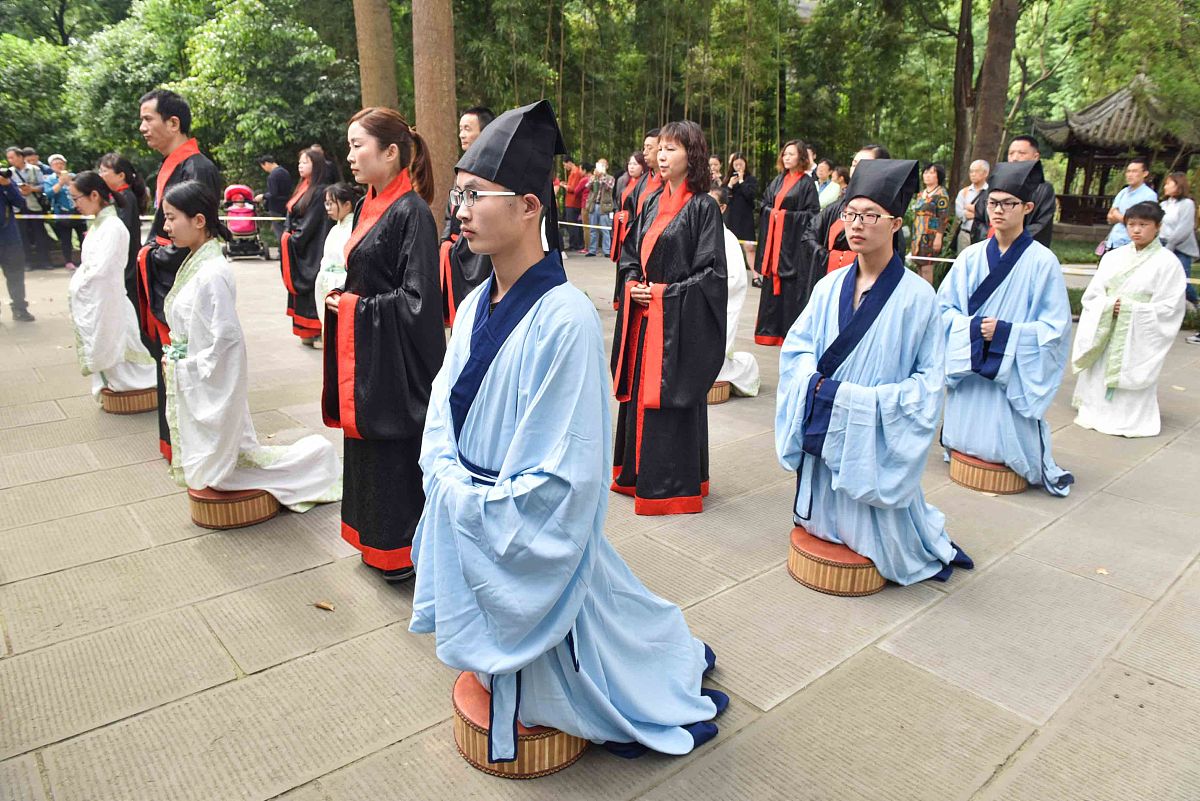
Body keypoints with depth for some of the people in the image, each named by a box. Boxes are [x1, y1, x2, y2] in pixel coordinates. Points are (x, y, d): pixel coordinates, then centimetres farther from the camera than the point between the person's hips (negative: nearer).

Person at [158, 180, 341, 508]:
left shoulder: (211, 273, -23)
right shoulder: (196, 263, 6)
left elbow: (227, 337, -25)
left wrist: (189, 367, -15)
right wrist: (174, 358, 7)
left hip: (209, 385, -9)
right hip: (192, 383, 9)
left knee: (217, 469, 5)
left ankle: (311, 456, 14)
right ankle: (308, 455, 26)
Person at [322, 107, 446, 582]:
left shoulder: (412, 213, -16)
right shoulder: (367, 208, 11)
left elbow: (418, 298, -21)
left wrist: (357, 308, -13)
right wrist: (340, 298, 1)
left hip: (393, 357, -9)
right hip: (361, 351, 9)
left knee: (393, 447, 2)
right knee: (364, 443, 16)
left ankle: (402, 551, 20)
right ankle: (375, 539, 33)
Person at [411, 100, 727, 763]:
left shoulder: (565, 320, -25)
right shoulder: (475, 305, -2)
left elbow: (561, 478, -23)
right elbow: (442, 414, 6)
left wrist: (476, 505, -15)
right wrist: (451, 481, -11)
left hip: (533, 547, -6)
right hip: (468, 529, 7)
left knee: (542, 683, 18)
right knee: (503, 673, 26)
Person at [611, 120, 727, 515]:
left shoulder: (702, 207, -8)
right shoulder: (652, 204, 12)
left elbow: (712, 271, -13)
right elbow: (631, 253, 18)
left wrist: (664, 294, -15)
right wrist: (632, 284, -2)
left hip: (679, 319, -7)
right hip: (643, 315, 7)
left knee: (669, 395, -2)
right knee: (639, 392, 12)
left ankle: (673, 483, 12)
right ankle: (638, 473, 26)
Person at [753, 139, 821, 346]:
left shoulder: (807, 183, -3)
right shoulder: (778, 181, 14)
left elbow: (812, 213, -8)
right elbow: (764, 205, 17)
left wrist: (786, 216, -12)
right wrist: (772, 213, -3)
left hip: (794, 243, -6)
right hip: (774, 240, 6)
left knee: (792, 288, -6)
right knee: (772, 283, 8)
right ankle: (771, 329, 16)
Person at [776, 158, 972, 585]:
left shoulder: (916, 295, -12)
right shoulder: (829, 286, 1)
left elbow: (929, 378, -8)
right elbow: (797, 345, 4)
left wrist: (872, 399, -19)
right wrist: (816, 382, -15)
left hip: (877, 434, -4)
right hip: (825, 429, 4)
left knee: (871, 534, 9)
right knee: (825, 523, 17)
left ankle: (931, 540, 38)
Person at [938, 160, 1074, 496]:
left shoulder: (1043, 262, -7)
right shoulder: (971, 257, 2)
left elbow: (1055, 327, -6)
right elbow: (944, 308, 3)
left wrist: (1005, 333, -18)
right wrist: (973, 327, -16)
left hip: (1014, 370, -3)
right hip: (968, 367, 3)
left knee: (1005, 447, 0)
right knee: (964, 439, 9)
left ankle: (1039, 464, 29)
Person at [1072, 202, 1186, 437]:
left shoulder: (1167, 262, -5)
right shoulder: (1113, 257, 5)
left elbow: (1170, 307, -9)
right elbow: (1092, 294, 4)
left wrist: (1129, 309, -17)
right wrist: (1109, 305, -15)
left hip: (1138, 337, -4)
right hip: (1104, 331, 4)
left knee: (1129, 378, 0)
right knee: (1099, 375, 10)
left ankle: (1128, 419, 14)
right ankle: (1095, 411, 25)